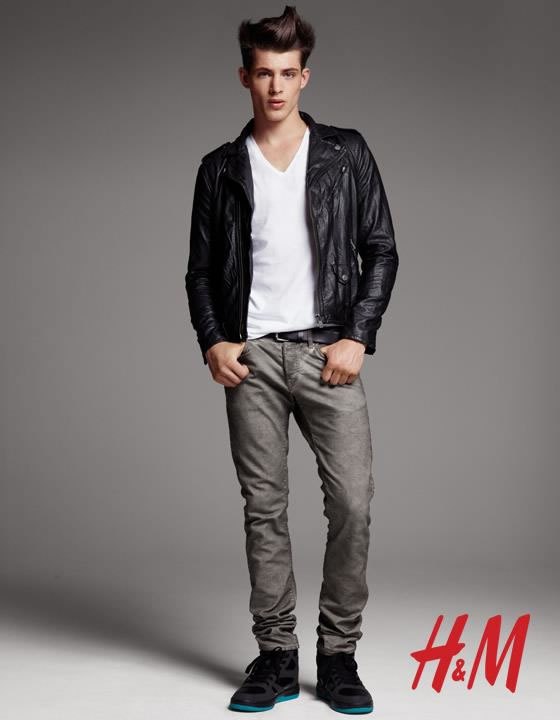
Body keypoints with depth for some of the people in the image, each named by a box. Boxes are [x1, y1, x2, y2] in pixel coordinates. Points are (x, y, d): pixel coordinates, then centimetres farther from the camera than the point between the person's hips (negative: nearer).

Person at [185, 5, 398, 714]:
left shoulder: (346, 153, 7)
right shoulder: (221, 169, 11)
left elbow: (381, 251, 6)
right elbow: (200, 269, 14)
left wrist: (357, 338, -5)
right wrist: (213, 342, -1)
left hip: (328, 351, -1)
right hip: (252, 355, 1)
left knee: (353, 501, -9)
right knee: (264, 509, 3)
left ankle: (338, 657, 4)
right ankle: (275, 656, 13)